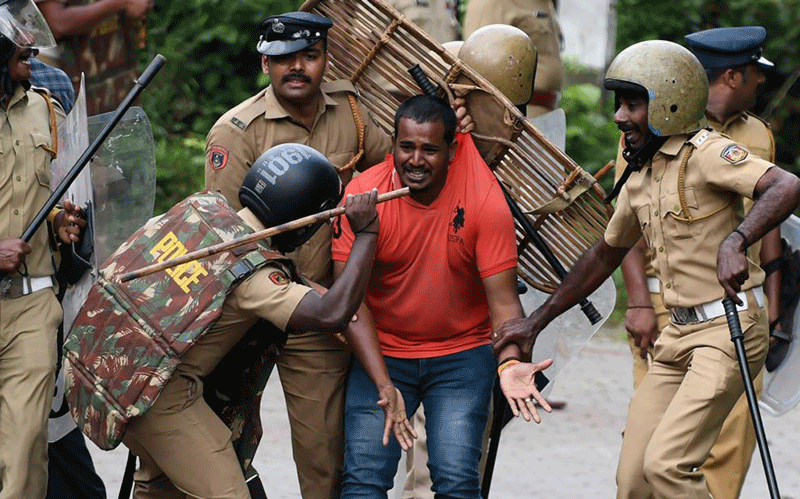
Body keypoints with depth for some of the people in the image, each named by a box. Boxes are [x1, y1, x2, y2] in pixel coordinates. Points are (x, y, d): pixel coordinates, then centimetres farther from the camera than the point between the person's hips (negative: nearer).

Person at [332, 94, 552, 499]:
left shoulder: (485, 201, -15)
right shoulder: (362, 195, -13)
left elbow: (503, 300, -13)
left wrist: (510, 363, -33)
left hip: (462, 352, -1)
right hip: (382, 353, 1)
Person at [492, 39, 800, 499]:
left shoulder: (704, 153, -13)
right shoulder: (639, 177, 13)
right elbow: (606, 255, 25)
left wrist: (734, 241, -43)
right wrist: (536, 321, 24)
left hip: (729, 327, -8)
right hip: (680, 332, 8)